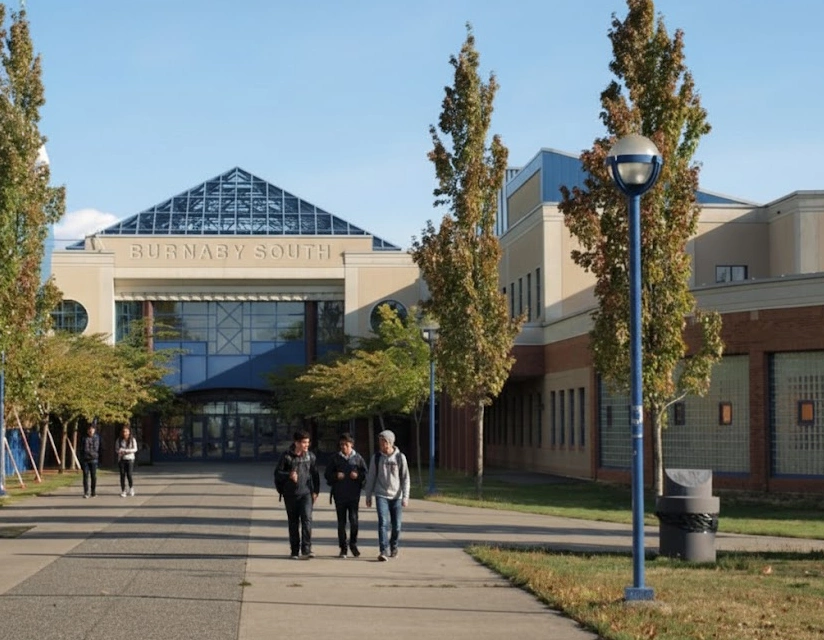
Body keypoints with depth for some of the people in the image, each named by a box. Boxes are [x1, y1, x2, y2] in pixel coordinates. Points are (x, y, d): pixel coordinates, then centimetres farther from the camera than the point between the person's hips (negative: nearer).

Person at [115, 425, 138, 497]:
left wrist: (125, 451, -16)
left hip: (130, 459, -2)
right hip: (121, 459, 2)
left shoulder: (132, 440, 0)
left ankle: (131, 488, 16)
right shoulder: (119, 440, 6)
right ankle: (123, 491, 4)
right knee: (122, 475, -1)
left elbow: (135, 449, -6)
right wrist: (120, 451, -19)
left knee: (129, 474, -8)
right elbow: (116, 449, 5)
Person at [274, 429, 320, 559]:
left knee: (307, 519, -15)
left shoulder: (310, 456, 4)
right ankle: (294, 550, 17)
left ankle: (306, 549, -17)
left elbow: (315, 474, 11)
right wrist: (289, 475, -22)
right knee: (293, 523, 8)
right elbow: (277, 473, -3)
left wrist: (315, 491, 6)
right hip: (290, 494, 0)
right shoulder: (286, 456, -4)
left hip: (306, 493, 0)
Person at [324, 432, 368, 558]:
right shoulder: (335, 458, 5)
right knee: (341, 522, 4)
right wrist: (336, 476, -13)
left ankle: (353, 544, 13)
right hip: (339, 495, 1)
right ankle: (343, 548, 12)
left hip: (354, 495, -1)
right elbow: (327, 474, 7)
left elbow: (365, 473, 7)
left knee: (353, 519, -8)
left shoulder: (358, 458, 4)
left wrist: (358, 475, -13)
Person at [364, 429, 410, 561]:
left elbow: (405, 478, 1)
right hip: (381, 496, 0)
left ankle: (394, 547, 28)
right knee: (383, 523, -16)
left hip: (396, 496, 0)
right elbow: (371, 477, 8)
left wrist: (405, 496, -5)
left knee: (396, 526, 5)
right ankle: (383, 551, -19)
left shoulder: (400, 457, -1)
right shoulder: (376, 457, 3)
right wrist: (368, 496, 8)